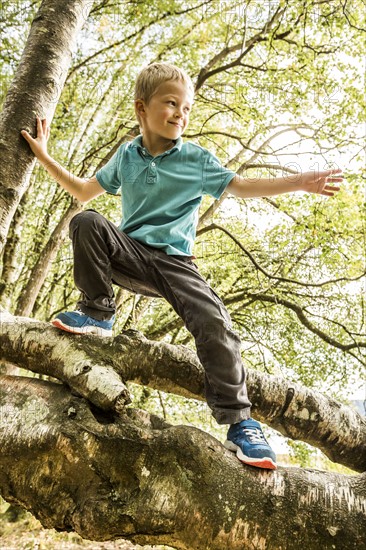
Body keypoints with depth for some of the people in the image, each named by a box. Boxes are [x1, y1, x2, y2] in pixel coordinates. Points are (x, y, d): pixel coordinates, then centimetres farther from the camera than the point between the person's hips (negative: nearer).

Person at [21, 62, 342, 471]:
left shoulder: (197, 160, 4)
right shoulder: (126, 156, 11)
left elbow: (241, 187, 4)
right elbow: (84, 192, 21)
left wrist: (300, 182, -7)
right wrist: (45, 157, 19)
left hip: (175, 263, -2)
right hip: (129, 254, 2)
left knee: (215, 324, -25)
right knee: (87, 223, -26)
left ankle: (239, 424, -11)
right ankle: (98, 315, -12)